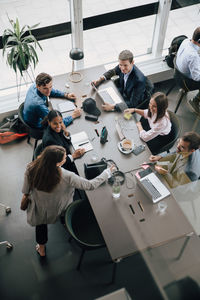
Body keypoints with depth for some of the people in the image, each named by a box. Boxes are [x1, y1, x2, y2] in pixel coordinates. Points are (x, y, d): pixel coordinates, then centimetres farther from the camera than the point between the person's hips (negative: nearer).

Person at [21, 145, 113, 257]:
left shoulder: (31, 169, -31)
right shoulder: (67, 177, -40)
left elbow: (26, 189, -11)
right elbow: (91, 185, -28)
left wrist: (25, 194, 13)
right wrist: (108, 172, -14)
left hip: (39, 210, 2)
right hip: (56, 210, -2)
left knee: (41, 223, 33)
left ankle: (41, 248, 56)